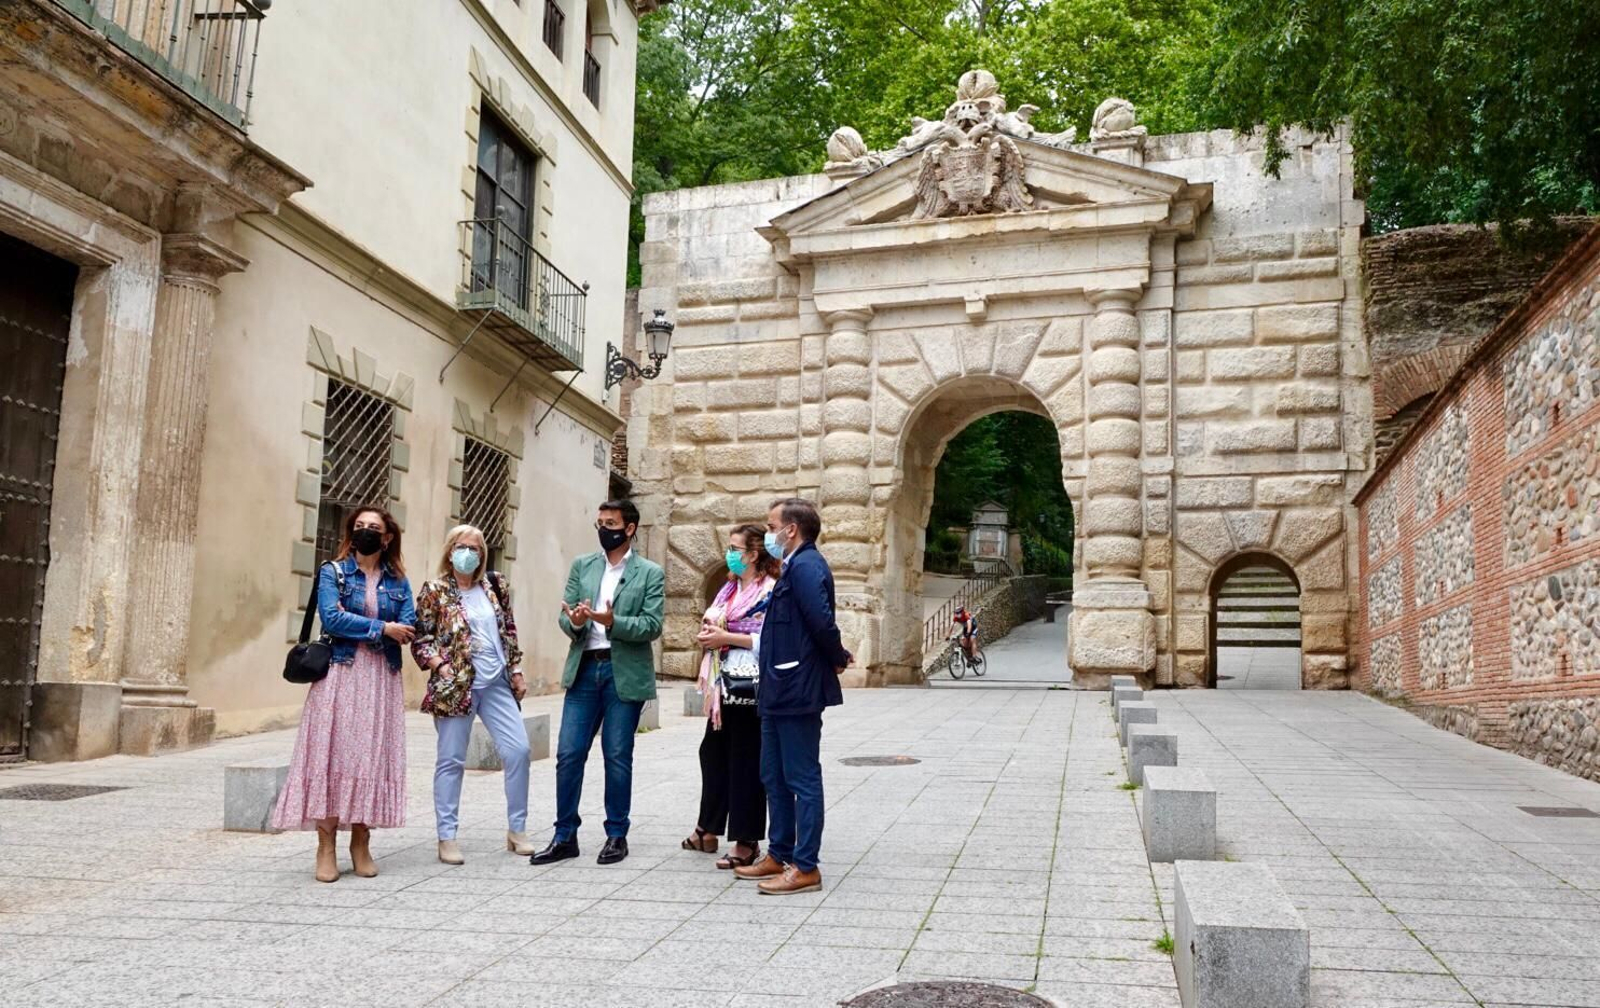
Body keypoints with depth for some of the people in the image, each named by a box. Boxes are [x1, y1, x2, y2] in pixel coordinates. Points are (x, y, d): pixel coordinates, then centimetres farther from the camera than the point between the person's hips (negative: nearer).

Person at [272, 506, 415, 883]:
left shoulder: (398, 580, 12)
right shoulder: (332, 572, 5)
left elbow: (408, 627, -1)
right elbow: (331, 618, -10)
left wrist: (355, 626, -10)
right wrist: (382, 628, -10)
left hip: (382, 679, 2)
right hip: (340, 675, -2)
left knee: (373, 755, 1)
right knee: (333, 754, -6)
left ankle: (361, 843, 9)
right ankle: (326, 846, -1)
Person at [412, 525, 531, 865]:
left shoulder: (495, 585, 9)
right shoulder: (435, 591, -2)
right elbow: (420, 640, -2)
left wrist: (516, 671, 12)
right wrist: (440, 665, -15)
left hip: (497, 684, 4)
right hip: (455, 686, -4)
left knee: (518, 749, -2)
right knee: (451, 759, 2)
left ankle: (516, 830, 11)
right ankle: (447, 837, 11)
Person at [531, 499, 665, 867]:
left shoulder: (650, 573, 0)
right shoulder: (581, 566, 11)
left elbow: (652, 626, -8)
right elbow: (564, 617, 7)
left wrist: (611, 621, -22)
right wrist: (574, 622, -17)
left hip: (625, 673, -3)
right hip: (584, 669, 3)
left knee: (617, 756, 4)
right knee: (568, 754, 2)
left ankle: (616, 835, 17)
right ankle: (565, 836, 12)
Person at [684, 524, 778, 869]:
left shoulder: (769, 591, -10)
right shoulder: (730, 589, 15)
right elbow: (714, 625, 24)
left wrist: (726, 637, -18)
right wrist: (708, 633, 1)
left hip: (750, 685, -8)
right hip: (724, 684, 8)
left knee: (745, 762, -2)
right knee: (713, 753, 14)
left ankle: (747, 842, 8)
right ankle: (708, 830, 28)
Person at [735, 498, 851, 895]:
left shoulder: (806, 565, -16)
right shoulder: (794, 567, 14)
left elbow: (822, 622, -26)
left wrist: (837, 658, -10)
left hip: (797, 691, -10)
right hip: (780, 691, 10)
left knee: (803, 779, -2)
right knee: (775, 776, 17)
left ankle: (806, 867, 5)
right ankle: (779, 856, 28)